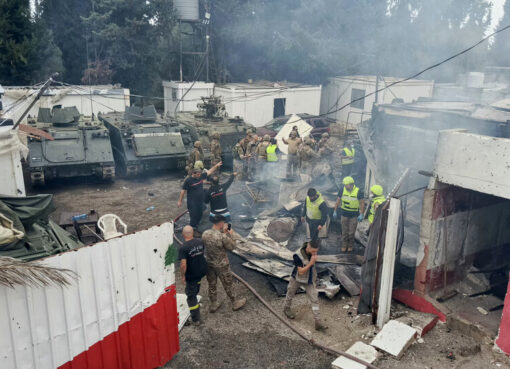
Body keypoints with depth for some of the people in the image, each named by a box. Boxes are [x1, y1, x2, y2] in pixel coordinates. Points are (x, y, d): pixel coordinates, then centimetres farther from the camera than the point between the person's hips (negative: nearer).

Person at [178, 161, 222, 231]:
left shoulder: (201, 176, 0)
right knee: (193, 216, -5)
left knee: (199, 215, 16)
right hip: (192, 203, -7)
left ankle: (195, 226, 33)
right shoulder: (188, 180, -15)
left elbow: (209, 172, 11)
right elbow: (183, 191, -10)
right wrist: (180, 201, -8)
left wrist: (216, 166, 5)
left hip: (200, 201, 7)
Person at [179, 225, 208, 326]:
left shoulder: (183, 248, -24)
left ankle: (196, 319, 14)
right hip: (203, 271, 6)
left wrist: (182, 276, -12)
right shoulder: (200, 241, -7)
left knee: (191, 296, 8)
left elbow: (183, 265, -26)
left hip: (191, 275, -5)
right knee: (197, 282, 36)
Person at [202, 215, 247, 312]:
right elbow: (232, 247, -13)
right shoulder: (223, 237, -29)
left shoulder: (205, 234, -11)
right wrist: (230, 235, -3)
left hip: (209, 264, 5)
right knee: (228, 285, 16)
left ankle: (213, 304, 39)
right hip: (221, 266, -5)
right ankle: (235, 303, 36)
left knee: (212, 285, 22)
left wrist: (223, 232, 7)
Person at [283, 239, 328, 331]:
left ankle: (318, 322, 2)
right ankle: (287, 308, 51)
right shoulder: (298, 255, -35)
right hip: (297, 279, -4)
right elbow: (301, 272, -32)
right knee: (291, 293, 22)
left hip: (309, 279, 4)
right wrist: (311, 263, -39)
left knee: (314, 299, -3)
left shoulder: (312, 251, -16)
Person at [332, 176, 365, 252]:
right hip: (344, 214, 2)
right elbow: (338, 201, 3)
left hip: (354, 215, -2)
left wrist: (361, 214, -13)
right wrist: (334, 211, 3)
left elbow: (362, 203, -7)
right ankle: (344, 246, 22)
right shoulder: (342, 190, -7)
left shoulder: (358, 192, -14)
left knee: (351, 232, 5)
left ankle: (350, 246, 25)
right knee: (344, 232, 8)